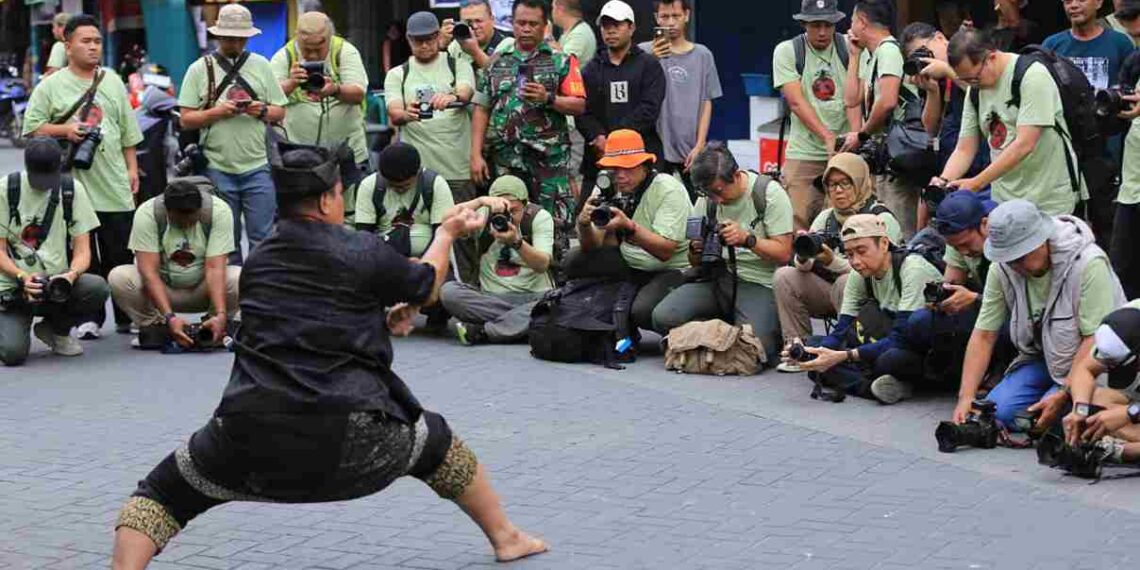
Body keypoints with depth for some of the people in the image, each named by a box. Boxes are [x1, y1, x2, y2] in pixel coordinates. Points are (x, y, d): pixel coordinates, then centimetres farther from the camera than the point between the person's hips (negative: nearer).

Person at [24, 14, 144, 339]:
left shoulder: (113, 82, 13)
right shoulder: (51, 86, 1)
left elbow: (127, 132, 15)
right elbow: (32, 128, -1)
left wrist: (132, 169, 10)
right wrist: (64, 131, -14)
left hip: (114, 186, 3)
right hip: (73, 186, -3)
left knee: (121, 257, 5)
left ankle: (127, 318, 13)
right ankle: (89, 318, 8)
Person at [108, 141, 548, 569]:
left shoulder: (258, 261, 14)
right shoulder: (363, 252, 0)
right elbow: (426, 286, 19)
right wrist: (448, 232, 36)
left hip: (252, 437, 1)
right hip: (350, 438, -1)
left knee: (163, 493, 15)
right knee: (436, 444, 28)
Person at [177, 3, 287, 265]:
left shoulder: (261, 66, 9)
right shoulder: (200, 69, 3)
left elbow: (280, 113, 10)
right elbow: (186, 120, 1)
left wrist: (263, 111, -11)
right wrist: (216, 112, -15)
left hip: (256, 167, 1)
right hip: (217, 171, -1)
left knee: (262, 239, -1)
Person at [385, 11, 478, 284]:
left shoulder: (458, 66, 8)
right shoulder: (397, 75, 11)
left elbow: (466, 92, -13)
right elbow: (394, 113, -6)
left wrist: (452, 96, -38)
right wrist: (406, 114, -31)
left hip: (457, 170, -1)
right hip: (416, 169, 1)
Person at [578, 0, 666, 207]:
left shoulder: (648, 65, 7)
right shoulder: (592, 69, 18)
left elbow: (648, 109, -5)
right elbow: (583, 112, 7)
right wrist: (599, 137, -13)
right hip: (598, 159, 3)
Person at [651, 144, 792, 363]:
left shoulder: (769, 193, -6)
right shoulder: (707, 199, 8)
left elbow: (783, 254, -10)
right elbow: (696, 263, 12)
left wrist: (747, 238, -24)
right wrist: (696, 249, -12)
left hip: (760, 284, -4)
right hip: (718, 278, 4)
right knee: (663, 317, -20)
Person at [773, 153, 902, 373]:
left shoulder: (882, 219, -10)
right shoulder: (826, 217, 9)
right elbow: (804, 267, 2)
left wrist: (833, 262, -33)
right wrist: (803, 257, -23)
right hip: (831, 292, 6)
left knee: (846, 282, -36)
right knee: (784, 277, -13)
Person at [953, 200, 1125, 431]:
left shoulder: (1088, 263, -25)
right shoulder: (1002, 268, -10)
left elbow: (1096, 339, -25)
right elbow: (984, 335, -6)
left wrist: (1064, 394, -29)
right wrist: (966, 397, -15)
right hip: (1042, 358, 5)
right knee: (997, 410, -15)